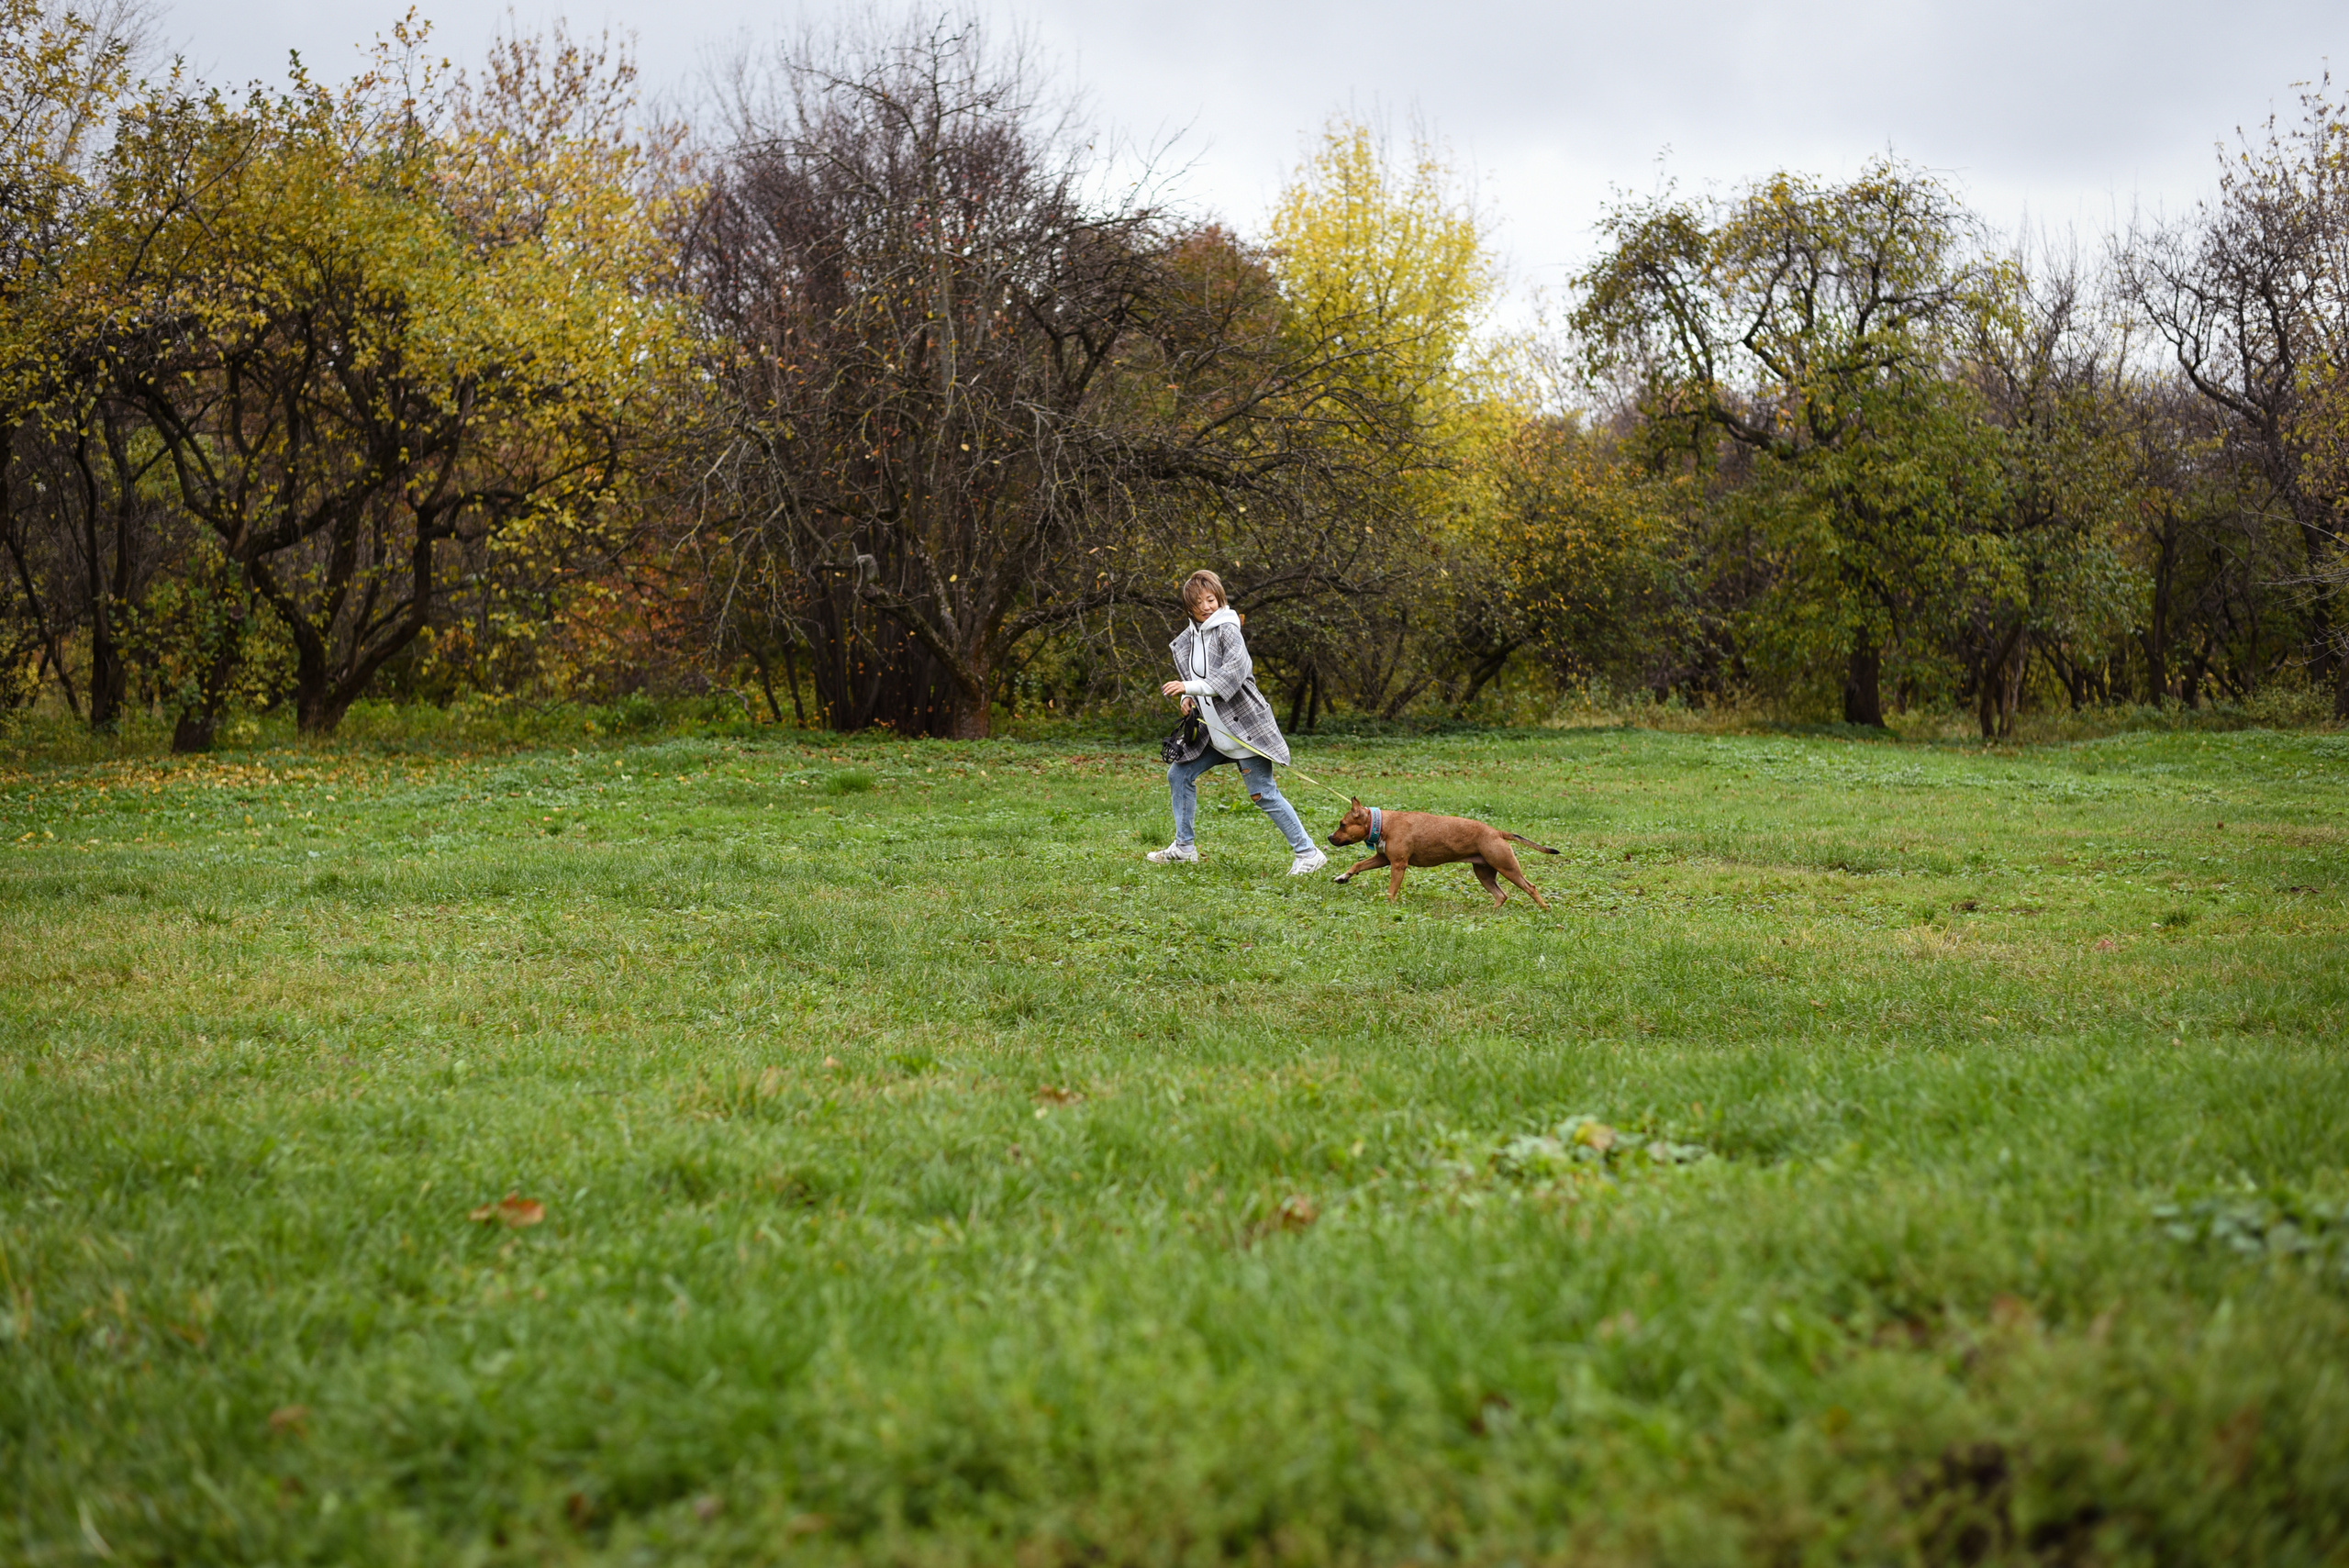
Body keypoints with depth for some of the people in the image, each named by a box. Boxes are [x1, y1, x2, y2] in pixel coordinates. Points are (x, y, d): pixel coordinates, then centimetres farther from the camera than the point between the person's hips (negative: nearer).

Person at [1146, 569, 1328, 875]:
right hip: (1216, 729, 8)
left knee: (1263, 793, -9)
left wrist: (1192, 687, -29)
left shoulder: (1227, 630, -14)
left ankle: (1308, 853, -2)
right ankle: (1183, 847, 22)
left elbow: (1233, 674, -25)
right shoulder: (1188, 638, 10)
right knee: (1179, 774, 10)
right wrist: (1189, 697, 3)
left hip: (1244, 726, -8)